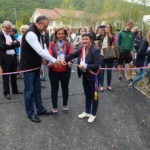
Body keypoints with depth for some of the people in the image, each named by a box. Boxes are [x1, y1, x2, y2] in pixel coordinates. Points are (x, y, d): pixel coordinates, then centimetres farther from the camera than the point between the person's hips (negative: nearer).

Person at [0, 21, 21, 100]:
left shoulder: (11, 35, 16)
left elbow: (18, 44, 4)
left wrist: (10, 44, -11)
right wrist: (13, 44, -9)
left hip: (13, 57, 6)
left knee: (14, 75, 14)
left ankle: (15, 90, 27)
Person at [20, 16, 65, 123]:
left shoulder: (39, 33, 8)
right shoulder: (31, 33, -23)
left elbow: (43, 49, 6)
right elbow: (40, 51, -29)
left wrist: (50, 61, -7)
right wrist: (54, 61, -25)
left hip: (35, 66, 9)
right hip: (28, 66, -9)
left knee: (37, 89, 17)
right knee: (29, 90, 2)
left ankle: (40, 109, 31)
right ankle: (30, 113, 17)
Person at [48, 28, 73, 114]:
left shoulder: (68, 44, 3)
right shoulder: (52, 44, 2)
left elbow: (70, 55, -7)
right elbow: (50, 55, -7)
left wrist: (69, 62, -29)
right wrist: (50, 63, -28)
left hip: (65, 70, 1)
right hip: (54, 70, -1)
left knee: (65, 88, 14)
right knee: (54, 88, 7)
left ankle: (65, 105, 32)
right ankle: (54, 107, 21)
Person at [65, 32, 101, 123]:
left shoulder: (95, 50, -19)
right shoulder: (81, 49, -1)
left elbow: (97, 65, -24)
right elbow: (72, 55, 1)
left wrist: (85, 66, -27)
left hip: (93, 76, -6)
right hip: (84, 75, 6)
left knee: (93, 95, 10)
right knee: (87, 95, 20)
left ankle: (93, 114, 27)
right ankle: (87, 112, 37)